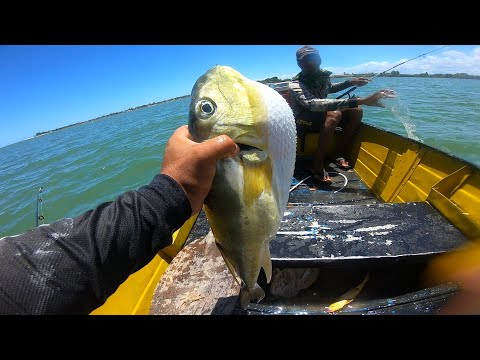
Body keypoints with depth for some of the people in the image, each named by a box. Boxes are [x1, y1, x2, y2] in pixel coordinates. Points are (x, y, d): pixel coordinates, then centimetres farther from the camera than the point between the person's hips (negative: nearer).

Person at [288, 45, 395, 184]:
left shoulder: (322, 75, -3)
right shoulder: (295, 85, -25)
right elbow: (315, 104, -44)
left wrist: (350, 82, 7)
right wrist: (361, 100, -49)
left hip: (321, 116, 7)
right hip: (303, 121, -7)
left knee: (356, 111, -7)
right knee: (334, 114, -34)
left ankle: (340, 154, -1)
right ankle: (317, 165, -26)